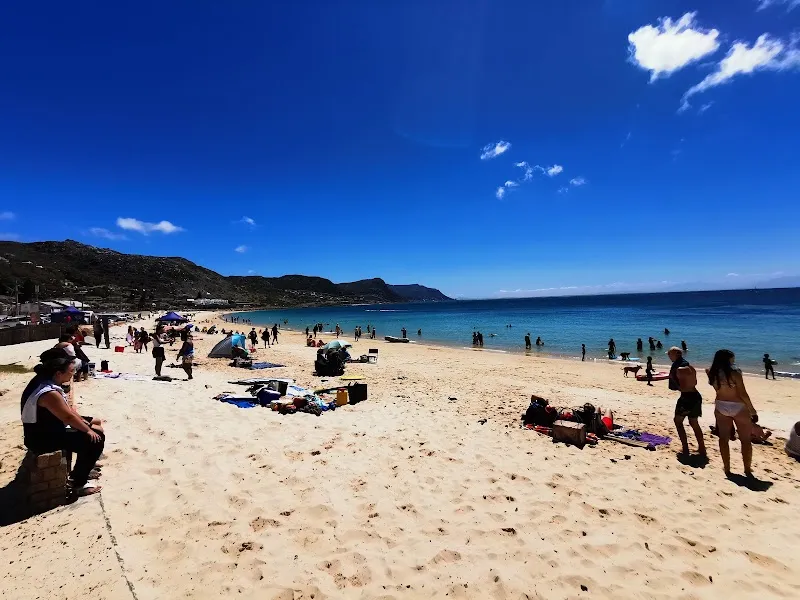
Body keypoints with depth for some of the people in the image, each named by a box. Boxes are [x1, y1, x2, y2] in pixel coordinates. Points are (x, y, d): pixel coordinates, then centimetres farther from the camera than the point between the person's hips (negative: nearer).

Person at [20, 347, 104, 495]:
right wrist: (88, 430, -10)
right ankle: (78, 484, -1)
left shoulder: (44, 380, 1)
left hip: (45, 431, 10)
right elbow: (68, 417, -23)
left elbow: (67, 408, 10)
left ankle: (83, 468, 28)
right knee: (95, 441, -15)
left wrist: (84, 422, 9)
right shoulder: (49, 393, -31)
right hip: (43, 439, -10)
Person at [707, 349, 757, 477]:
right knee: (746, 440, 12)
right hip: (738, 407, -4)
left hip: (720, 407, 4)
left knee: (723, 438, 13)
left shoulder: (712, 373, -3)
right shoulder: (734, 373, -17)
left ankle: (727, 469, 20)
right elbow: (743, 394, -13)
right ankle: (747, 470, 21)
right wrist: (753, 410, -2)